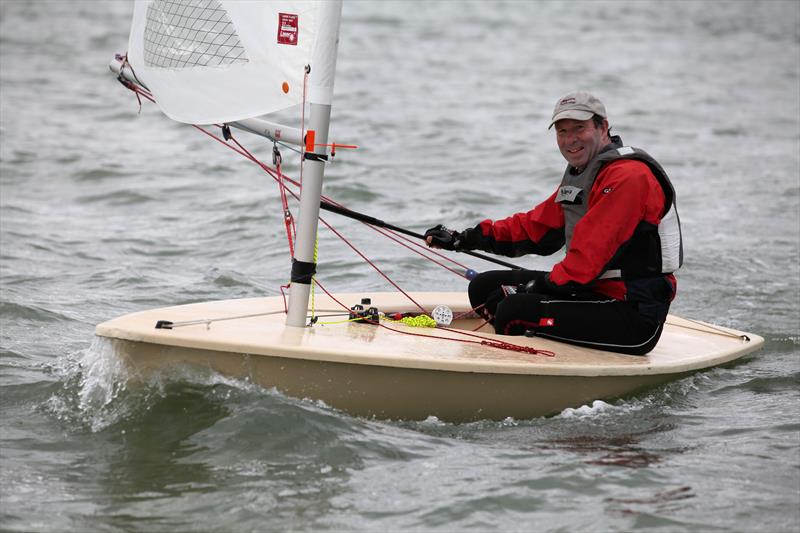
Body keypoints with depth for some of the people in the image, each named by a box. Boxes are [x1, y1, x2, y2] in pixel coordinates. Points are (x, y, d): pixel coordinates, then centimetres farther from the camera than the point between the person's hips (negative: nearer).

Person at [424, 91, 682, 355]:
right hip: (594, 291, 11)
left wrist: (542, 286, -17)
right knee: (484, 287, 10)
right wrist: (464, 239, 14)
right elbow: (535, 226, 20)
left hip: (634, 312, -11)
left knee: (515, 311, -24)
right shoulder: (578, 174, 15)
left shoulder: (627, 175, -18)